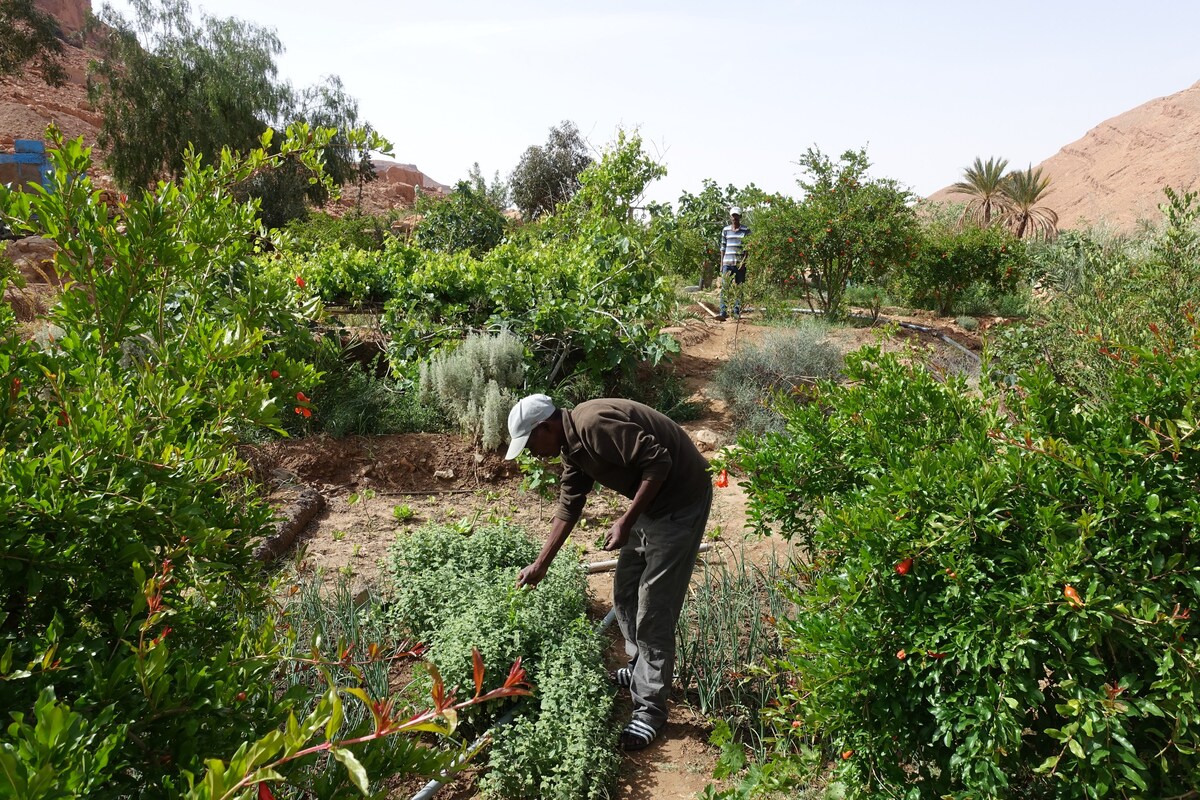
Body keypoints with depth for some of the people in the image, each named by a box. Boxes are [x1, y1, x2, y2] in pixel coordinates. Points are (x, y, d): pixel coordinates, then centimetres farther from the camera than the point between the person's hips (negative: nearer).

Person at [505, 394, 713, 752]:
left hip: (680, 499, -10)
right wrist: (541, 564, 18)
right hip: (650, 501, 10)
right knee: (625, 593, 18)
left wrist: (626, 522, -22)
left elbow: (658, 461, -27)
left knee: (654, 608, -5)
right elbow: (569, 506, 16)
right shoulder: (572, 444, 7)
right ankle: (641, 669, 38)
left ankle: (651, 708, 6)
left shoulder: (594, 425, -24)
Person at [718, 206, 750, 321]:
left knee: (739, 288, 4)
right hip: (727, 263, 1)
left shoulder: (746, 230, 2)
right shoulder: (725, 230, 8)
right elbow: (723, 247, 11)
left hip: (740, 263, -1)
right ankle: (723, 312, -12)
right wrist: (721, 263, 7)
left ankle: (737, 312, 10)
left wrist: (744, 261, -10)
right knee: (724, 287, -8)